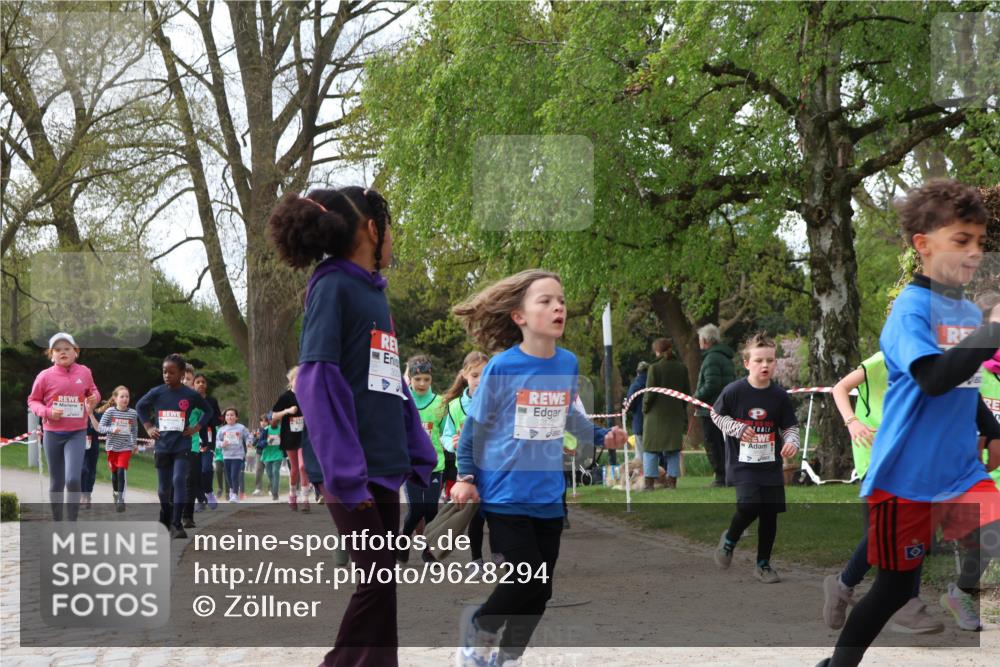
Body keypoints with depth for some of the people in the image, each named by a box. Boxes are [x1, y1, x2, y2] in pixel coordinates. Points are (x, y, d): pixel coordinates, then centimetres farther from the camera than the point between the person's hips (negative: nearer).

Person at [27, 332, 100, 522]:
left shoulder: (84, 372, -1)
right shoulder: (45, 376, -6)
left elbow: (92, 391, 18)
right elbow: (33, 401, 5)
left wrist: (94, 398, -5)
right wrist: (47, 412, -14)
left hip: (77, 434, -1)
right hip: (52, 434, 1)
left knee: (73, 480, -17)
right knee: (56, 483, 10)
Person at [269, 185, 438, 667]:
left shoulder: (374, 291, 16)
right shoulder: (332, 285, -9)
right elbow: (317, 382, -16)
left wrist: (419, 458, 12)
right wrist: (345, 474, -20)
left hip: (385, 464, 8)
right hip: (353, 467, -8)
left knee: (381, 581, 10)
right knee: (378, 579, -7)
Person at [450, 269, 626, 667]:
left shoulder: (569, 364, 0)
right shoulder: (501, 366, -13)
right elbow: (475, 424, -2)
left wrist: (601, 437, 4)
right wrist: (466, 477, -4)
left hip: (549, 495, 5)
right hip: (505, 494, -5)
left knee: (540, 589, 8)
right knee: (530, 580, -11)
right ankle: (479, 626, 16)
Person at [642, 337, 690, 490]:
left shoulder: (655, 368, -11)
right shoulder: (681, 368, 4)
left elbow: (650, 392, -12)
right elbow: (687, 392, 8)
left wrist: (645, 408, 2)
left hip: (656, 414, -4)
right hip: (675, 414, 4)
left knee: (651, 448, 3)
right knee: (673, 448, 10)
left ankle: (649, 481, 0)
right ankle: (672, 480, 8)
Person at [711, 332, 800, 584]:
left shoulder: (780, 395, -2)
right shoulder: (734, 391, -9)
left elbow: (790, 426, 7)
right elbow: (716, 414, 5)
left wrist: (791, 442, -14)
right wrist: (737, 428, -11)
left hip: (770, 464, 3)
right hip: (742, 462, -3)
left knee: (770, 512, 3)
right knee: (749, 506, -20)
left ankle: (763, 564, 20)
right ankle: (729, 540, 12)